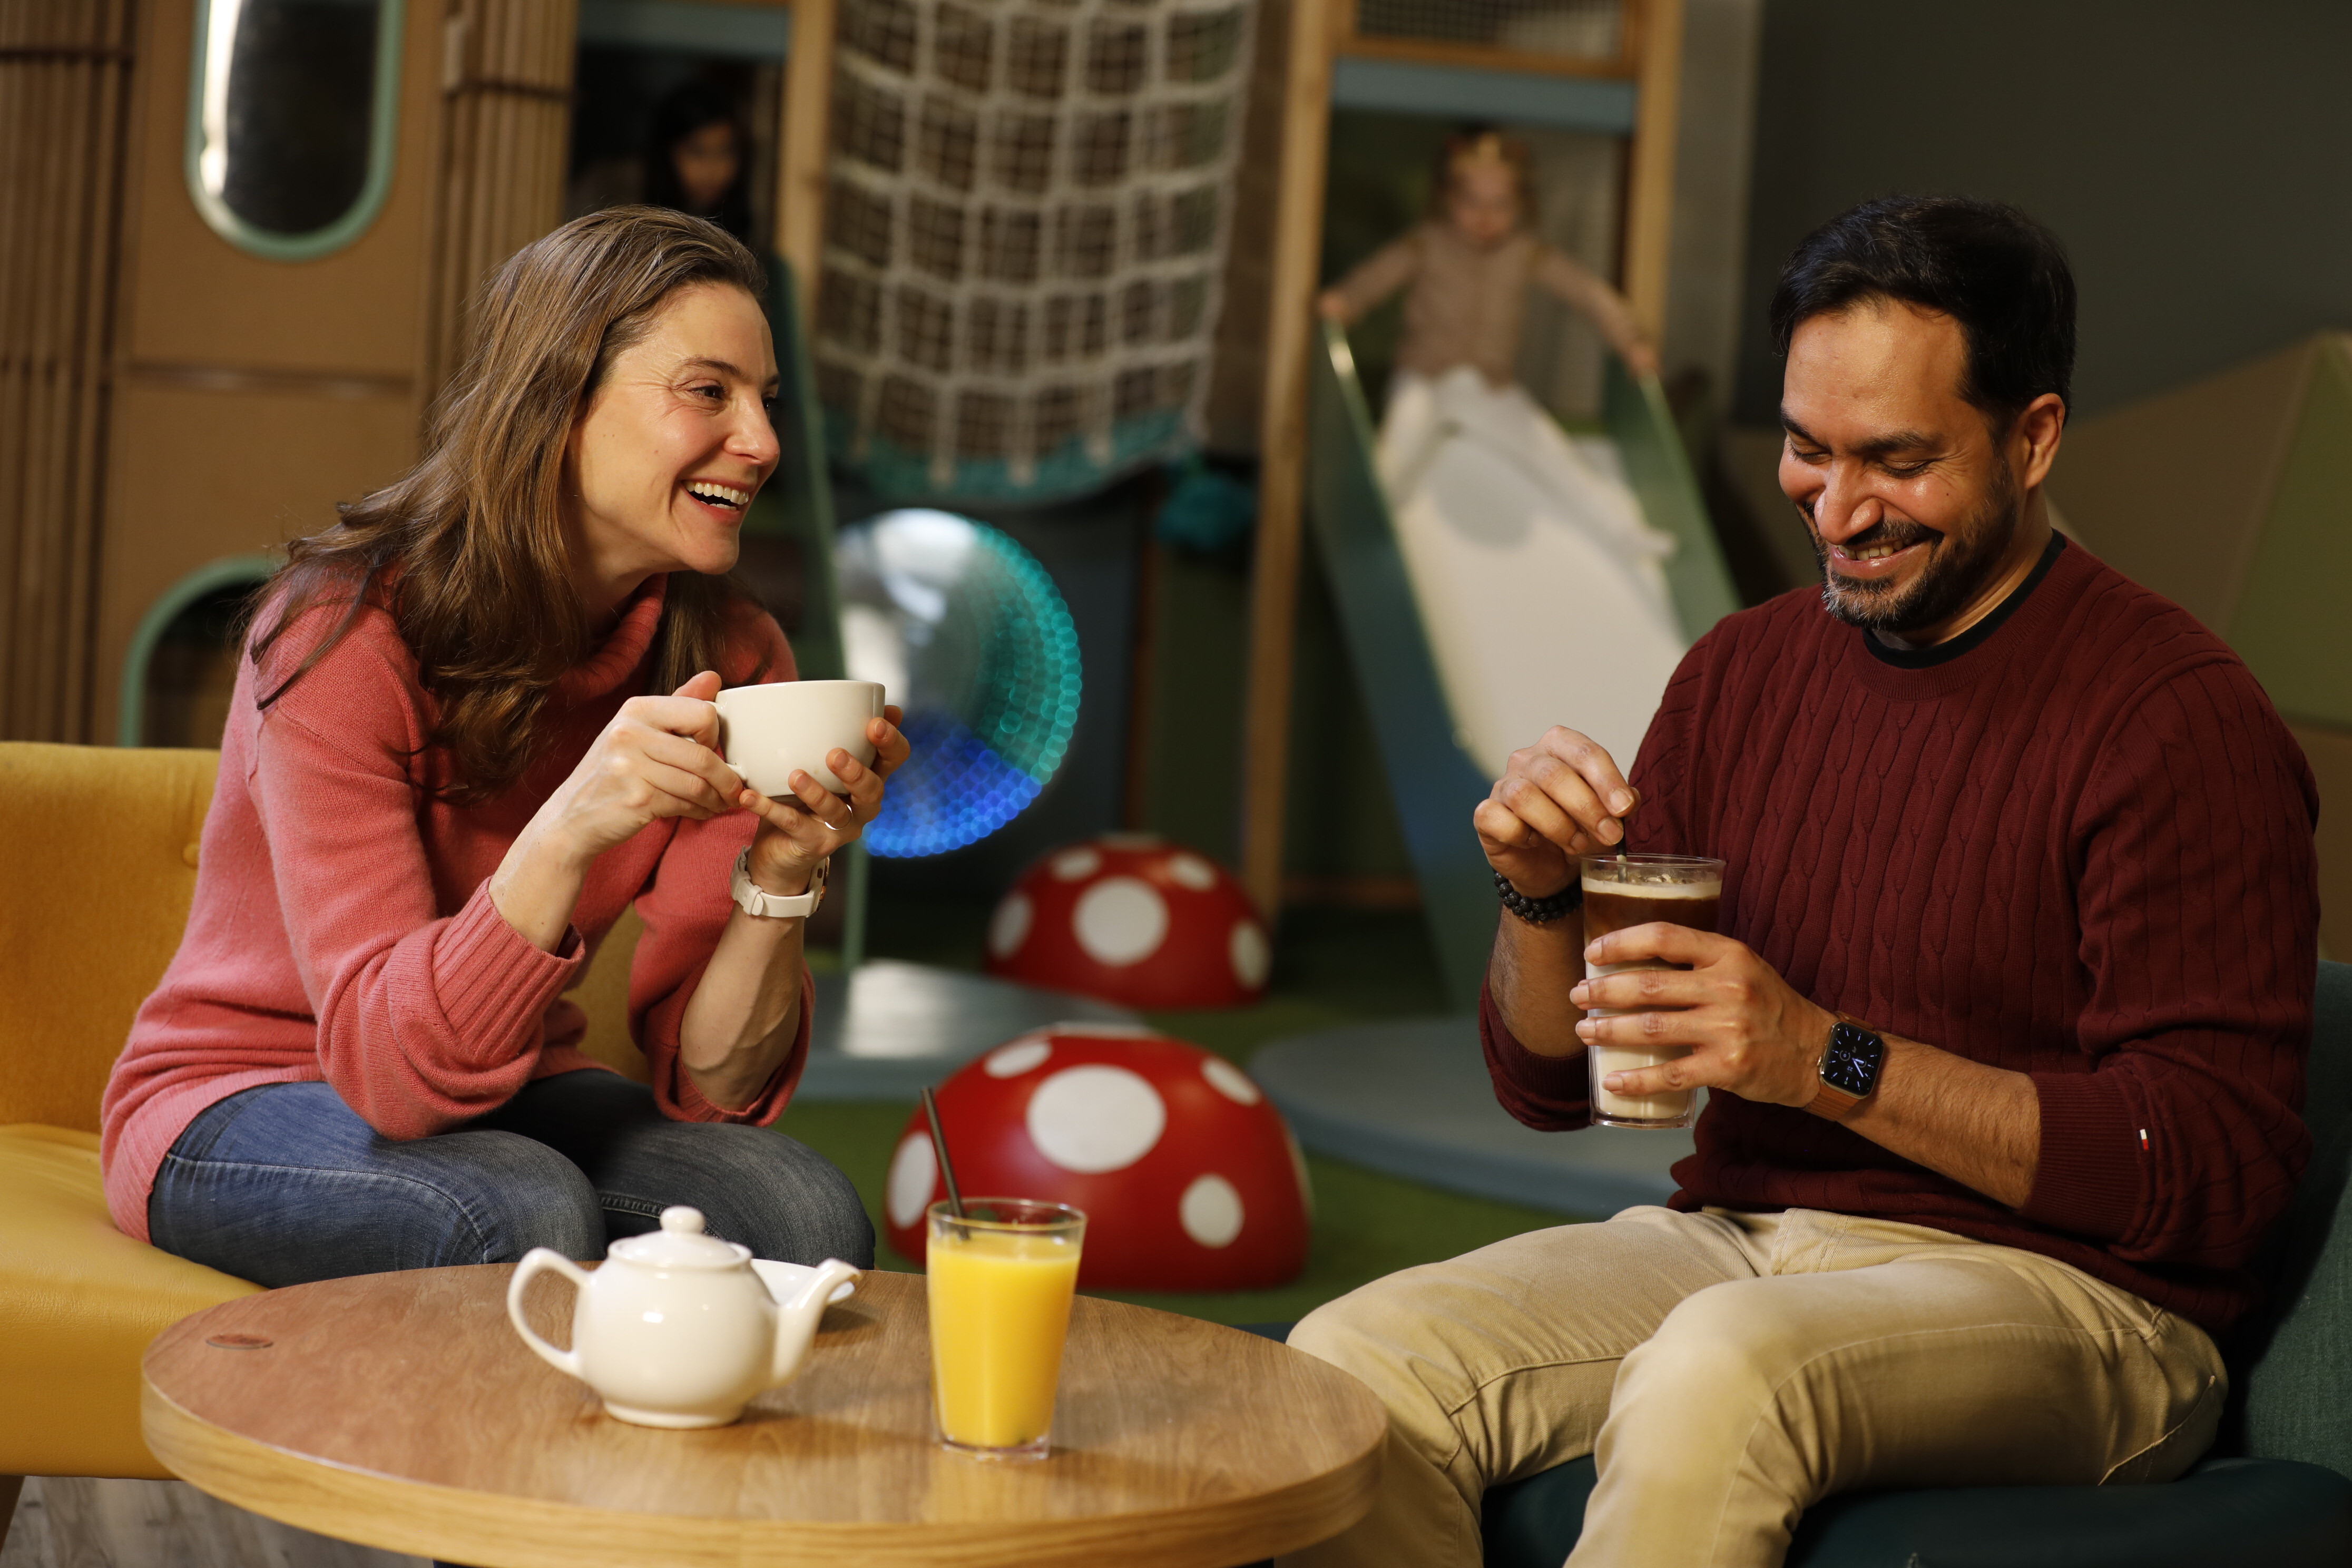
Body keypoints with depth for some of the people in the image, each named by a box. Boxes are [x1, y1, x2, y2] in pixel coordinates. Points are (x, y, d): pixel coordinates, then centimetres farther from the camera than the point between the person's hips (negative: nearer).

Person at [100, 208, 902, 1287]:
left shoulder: (730, 660, -7)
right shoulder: (346, 631, -22)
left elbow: (707, 1080, -11)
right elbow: (387, 1065, -29)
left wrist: (783, 874, -29)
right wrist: (566, 834, -44)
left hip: (502, 1098, 5)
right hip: (241, 1107, -4)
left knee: (809, 1216, -24)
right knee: (527, 1216, -36)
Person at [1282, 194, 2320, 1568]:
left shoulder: (2182, 718, -9)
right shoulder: (1744, 671, 10)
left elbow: (2217, 1169, -16)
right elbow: (1548, 1082, 15)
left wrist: (1833, 1061, -20)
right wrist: (1542, 898, -8)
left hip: (2051, 1290, -5)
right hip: (1730, 1243, 6)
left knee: (1719, 1369, -36)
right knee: (1354, 1357, -20)